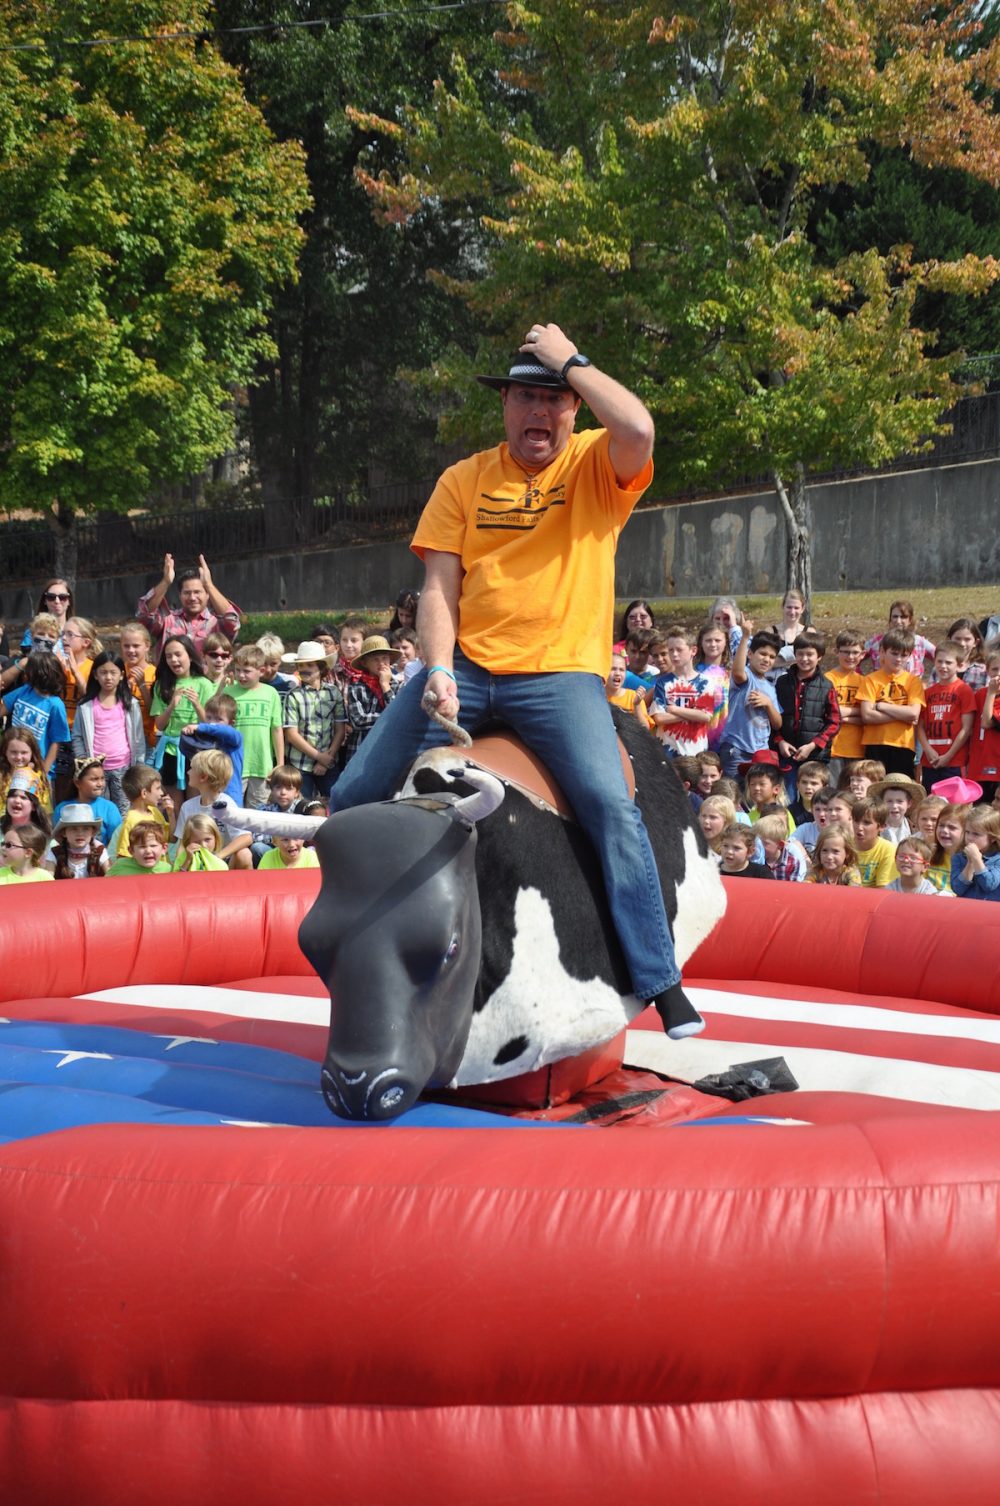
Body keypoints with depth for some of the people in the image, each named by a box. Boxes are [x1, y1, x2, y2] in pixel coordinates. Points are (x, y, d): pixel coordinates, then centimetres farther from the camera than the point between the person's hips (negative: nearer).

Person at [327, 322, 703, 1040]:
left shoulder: (597, 466, 4)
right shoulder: (465, 480, 11)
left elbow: (638, 429, -21)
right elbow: (438, 588, 6)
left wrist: (570, 359, -8)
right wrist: (438, 672, -9)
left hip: (560, 672, -3)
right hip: (464, 665, 3)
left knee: (611, 805, -25)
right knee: (353, 799, -2)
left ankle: (661, 979, -15)